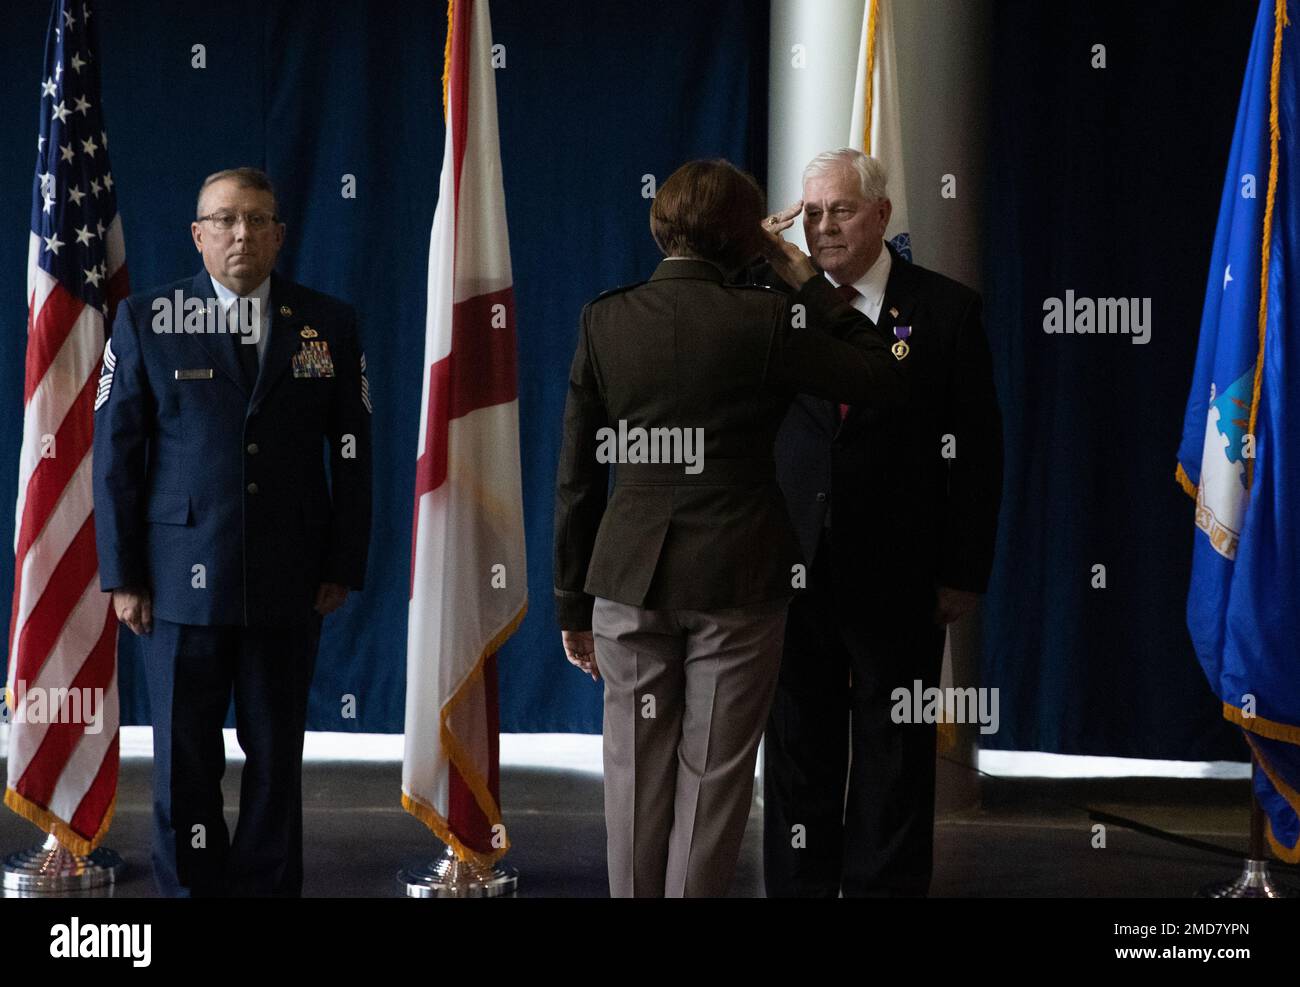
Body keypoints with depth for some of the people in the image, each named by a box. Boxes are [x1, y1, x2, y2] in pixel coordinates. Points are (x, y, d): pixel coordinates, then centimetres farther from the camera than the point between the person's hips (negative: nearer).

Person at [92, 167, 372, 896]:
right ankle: (192, 887, 16)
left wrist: (343, 567, 1)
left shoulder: (328, 324, 5)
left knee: (277, 755, 8)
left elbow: (353, 454, 6)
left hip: (290, 585, 1)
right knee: (184, 758, 4)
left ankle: (268, 886, 18)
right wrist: (123, 576, -4)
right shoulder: (146, 321, 2)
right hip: (182, 581, -1)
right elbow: (116, 452, 1)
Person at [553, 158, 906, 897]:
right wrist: (807, 280, 3)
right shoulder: (762, 323, -11)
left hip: (629, 580, 2)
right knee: (712, 778, 6)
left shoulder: (604, 321, -2)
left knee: (636, 778, 11)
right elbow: (886, 380, -2)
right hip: (737, 584, -2)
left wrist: (573, 605, 10)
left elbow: (578, 477, 1)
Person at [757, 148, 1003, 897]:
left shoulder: (945, 310, -3)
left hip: (899, 578, -2)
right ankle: (799, 884, 23)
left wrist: (964, 573, -5)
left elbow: (978, 451, -3)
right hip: (793, 572, 2)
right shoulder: (774, 300, 4)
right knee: (798, 749, 11)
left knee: (894, 752, 8)